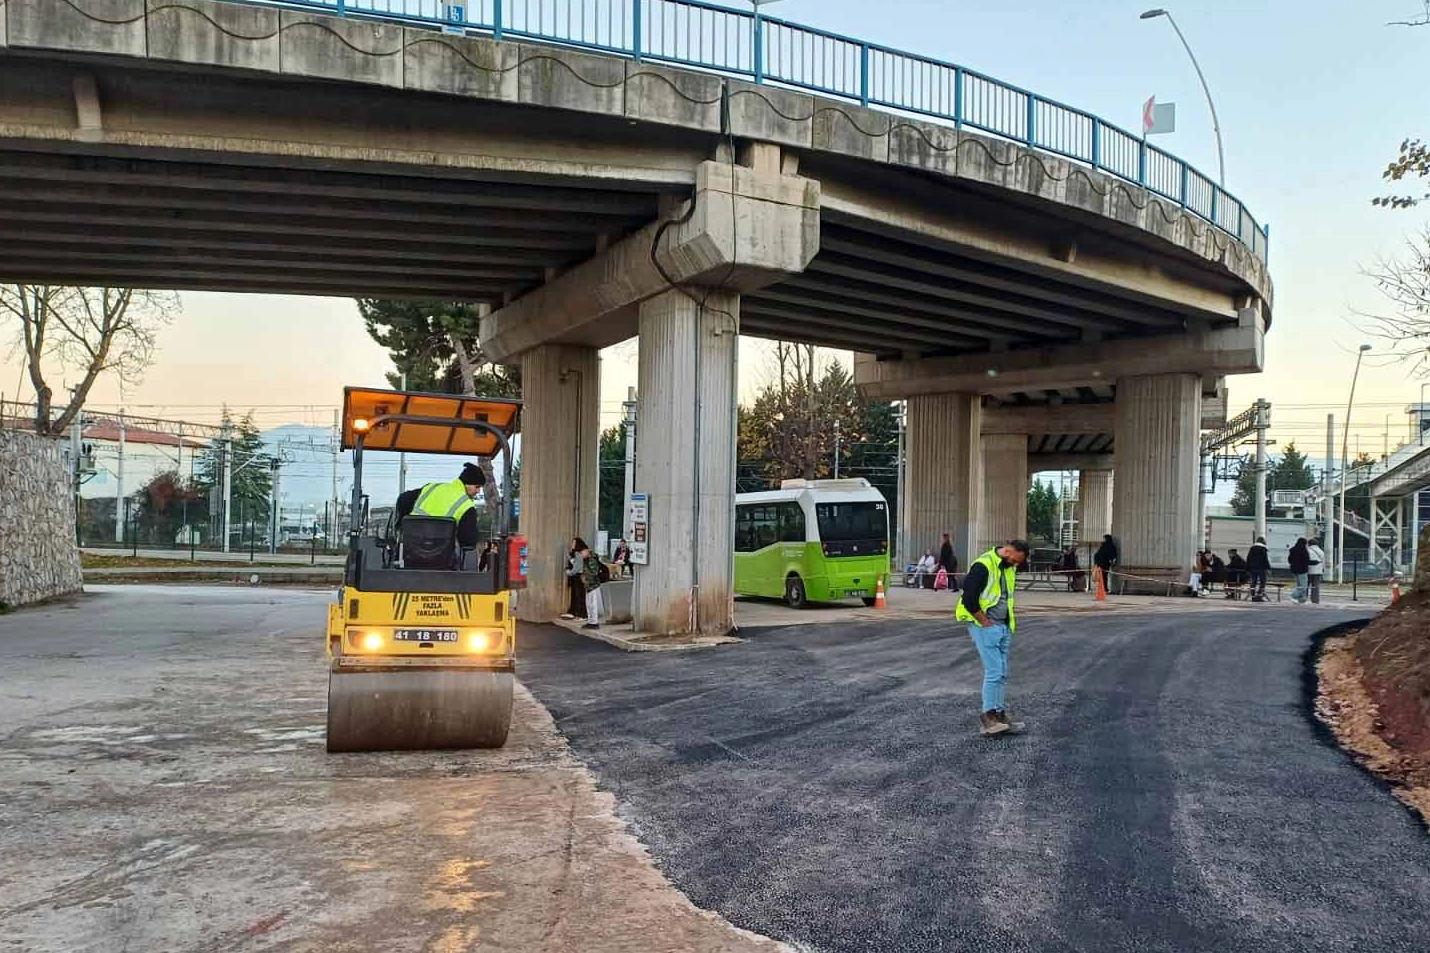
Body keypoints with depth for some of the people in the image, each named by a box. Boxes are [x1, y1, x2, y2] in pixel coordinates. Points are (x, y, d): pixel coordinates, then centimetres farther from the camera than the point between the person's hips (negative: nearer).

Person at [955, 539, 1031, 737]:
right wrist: (984, 622, -14)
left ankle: (999, 714, 15)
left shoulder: (1009, 568, 11)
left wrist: (1010, 622, 14)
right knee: (994, 672, -11)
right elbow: (969, 598, -21)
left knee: (1002, 674, 9)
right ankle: (989, 716, -5)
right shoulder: (983, 566, -17)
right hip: (985, 627, -9)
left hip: (1003, 627, 9)